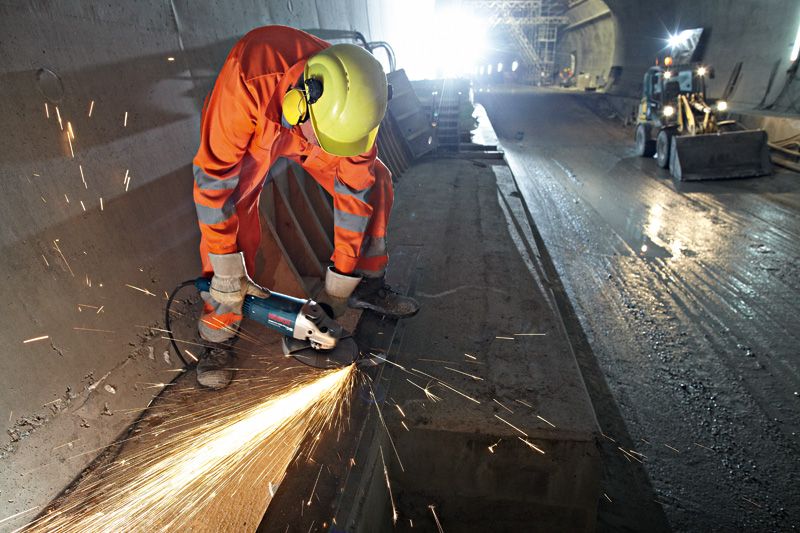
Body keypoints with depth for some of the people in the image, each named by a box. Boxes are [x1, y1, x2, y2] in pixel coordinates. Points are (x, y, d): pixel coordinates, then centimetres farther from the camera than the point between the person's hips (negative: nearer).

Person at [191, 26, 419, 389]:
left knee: (374, 182, -8)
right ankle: (219, 334, -10)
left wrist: (339, 283, -20)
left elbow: (354, 190, -23)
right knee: (231, 212, -25)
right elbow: (213, 176, -37)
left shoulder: (352, 103, -32)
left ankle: (367, 285, 9)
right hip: (254, 130, -3)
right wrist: (225, 270, -33)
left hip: (306, 124, 3)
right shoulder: (248, 85, -44)